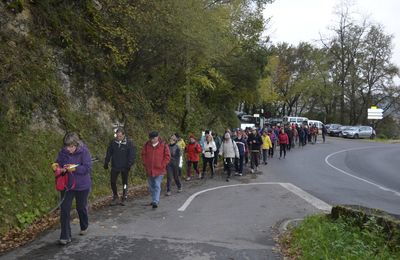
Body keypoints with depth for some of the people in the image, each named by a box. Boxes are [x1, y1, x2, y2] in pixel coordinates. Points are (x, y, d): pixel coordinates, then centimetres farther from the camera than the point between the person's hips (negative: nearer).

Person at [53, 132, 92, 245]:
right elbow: (58, 163, 4)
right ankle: (65, 236, 5)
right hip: (67, 185, 2)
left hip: (82, 185, -2)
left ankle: (84, 227, 45)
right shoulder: (63, 152, -8)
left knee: (81, 207, 17)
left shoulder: (84, 151, -17)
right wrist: (56, 166, -18)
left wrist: (75, 168, -32)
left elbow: (87, 168, -20)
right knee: (64, 209, -5)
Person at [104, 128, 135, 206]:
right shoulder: (113, 142, 1)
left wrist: (130, 164, -15)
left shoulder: (129, 143, -8)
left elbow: (132, 155, -8)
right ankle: (115, 197, 21)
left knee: (125, 183, 9)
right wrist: (106, 163, 7)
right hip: (115, 166, 3)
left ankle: (124, 198, 23)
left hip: (124, 167, -3)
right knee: (112, 182, 4)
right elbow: (109, 153, 9)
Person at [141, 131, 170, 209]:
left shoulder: (163, 145, -7)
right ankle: (154, 200, 30)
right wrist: (145, 164, 2)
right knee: (151, 186, 15)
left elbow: (167, 156, -4)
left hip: (159, 170, -4)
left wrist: (162, 166, -9)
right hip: (149, 170, 5)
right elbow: (143, 155, 11)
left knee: (157, 186, -9)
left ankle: (155, 202, -11)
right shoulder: (147, 145, 3)